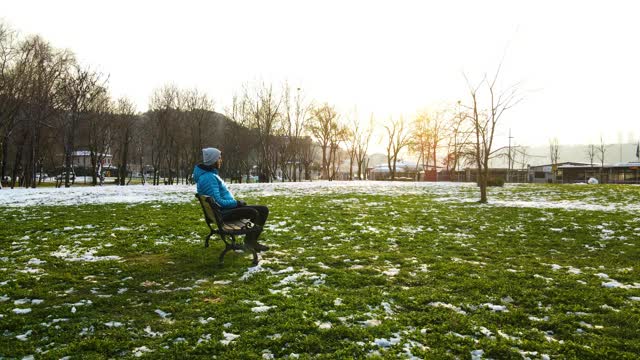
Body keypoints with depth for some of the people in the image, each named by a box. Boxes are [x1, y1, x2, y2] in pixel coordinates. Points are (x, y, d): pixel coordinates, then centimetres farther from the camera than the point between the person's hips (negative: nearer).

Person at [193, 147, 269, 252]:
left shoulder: (211, 174, 15)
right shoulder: (208, 177, -19)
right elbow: (218, 201, -23)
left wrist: (235, 202, 7)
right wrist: (236, 202, -12)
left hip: (226, 208, 10)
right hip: (221, 212, -10)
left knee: (263, 210, 4)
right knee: (254, 213, -29)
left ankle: (251, 240, 8)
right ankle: (250, 241, -6)